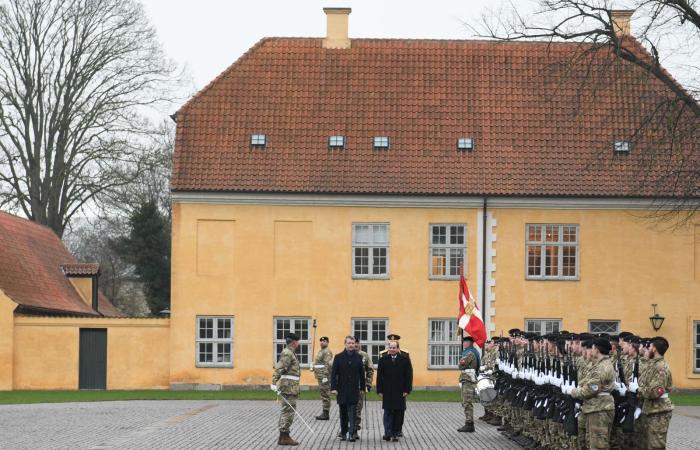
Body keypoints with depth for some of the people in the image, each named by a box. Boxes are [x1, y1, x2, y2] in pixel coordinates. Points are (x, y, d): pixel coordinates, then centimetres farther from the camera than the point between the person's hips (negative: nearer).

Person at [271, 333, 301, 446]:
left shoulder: (289, 353, 18)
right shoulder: (287, 353, -13)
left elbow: (281, 368, 26)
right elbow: (278, 369, -22)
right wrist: (274, 383, -29)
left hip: (290, 387, 11)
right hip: (289, 386, -11)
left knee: (286, 411, 12)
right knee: (288, 411, -9)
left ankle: (283, 437, 16)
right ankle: (284, 437, -9)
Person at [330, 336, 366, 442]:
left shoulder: (358, 357, 4)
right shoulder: (338, 357, 1)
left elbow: (362, 374, 8)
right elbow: (333, 373, -2)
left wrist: (362, 388, 7)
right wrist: (333, 388, -10)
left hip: (354, 390, 0)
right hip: (342, 390, 0)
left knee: (352, 412, -8)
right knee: (343, 412, 9)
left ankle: (351, 434, -11)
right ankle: (343, 433, 19)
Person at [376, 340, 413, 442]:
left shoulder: (405, 360, 2)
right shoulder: (383, 360, 3)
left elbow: (409, 376, 2)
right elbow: (379, 376, 3)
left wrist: (407, 390, -5)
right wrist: (380, 390, -3)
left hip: (400, 392, 0)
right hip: (387, 392, 0)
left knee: (398, 413, 4)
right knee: (388, 413, -4)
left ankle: (395, 434, 10)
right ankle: (388, 433, -7)